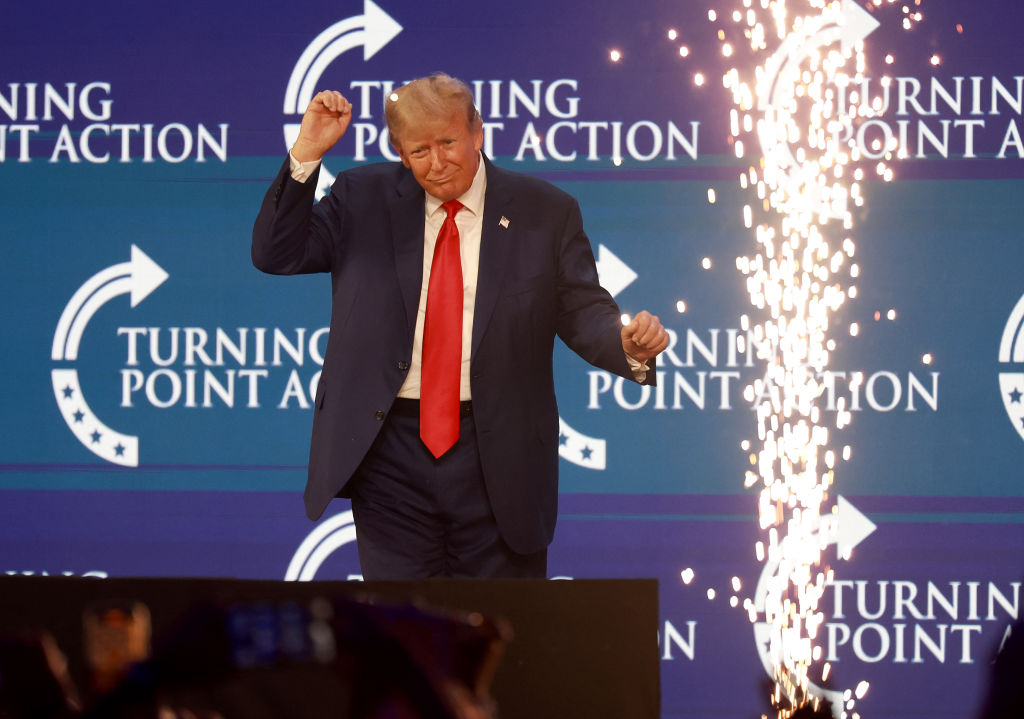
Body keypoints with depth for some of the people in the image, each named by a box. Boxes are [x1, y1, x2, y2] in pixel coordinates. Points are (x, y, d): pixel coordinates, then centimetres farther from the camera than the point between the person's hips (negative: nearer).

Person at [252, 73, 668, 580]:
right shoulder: (363, 199, 5)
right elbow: (276, 253, 0)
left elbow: (583, 312, 0)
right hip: (390, 452, 1)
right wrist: (306, 154, -10)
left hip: (498, 457, -1)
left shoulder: (544, 212, 2)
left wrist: (630, 346, -23)